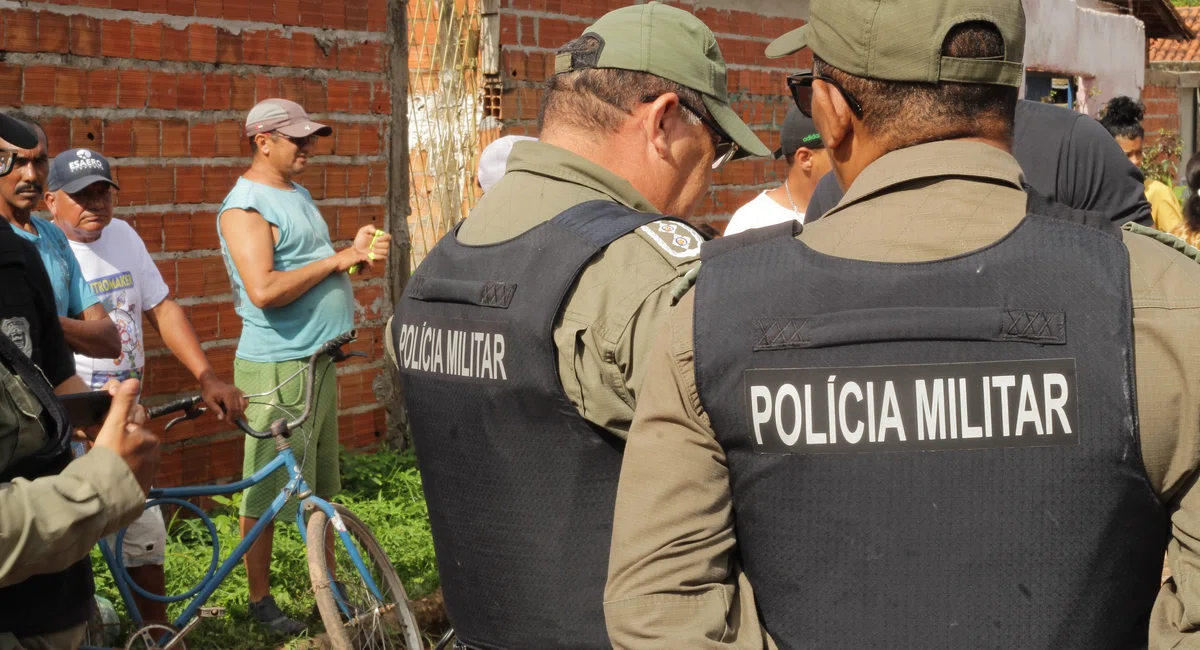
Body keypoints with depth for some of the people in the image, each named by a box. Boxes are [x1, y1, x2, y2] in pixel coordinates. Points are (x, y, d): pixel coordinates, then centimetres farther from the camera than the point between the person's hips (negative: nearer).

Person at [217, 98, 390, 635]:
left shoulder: (299, 194, 15)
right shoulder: (246, 205, -15)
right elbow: (264, 289, -26)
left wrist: (358, 253, 3)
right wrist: (337, 260, -18)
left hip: (320, 359, 9)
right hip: (278, 366, -9)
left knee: (321, 485, 17)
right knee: (267, 494, 1)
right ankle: (260, 600, 12)